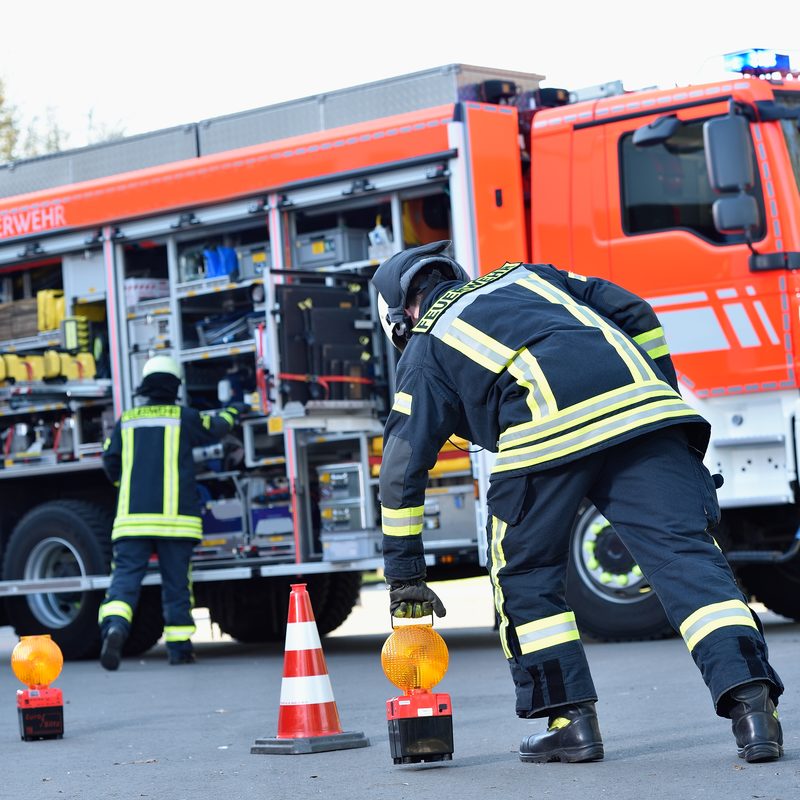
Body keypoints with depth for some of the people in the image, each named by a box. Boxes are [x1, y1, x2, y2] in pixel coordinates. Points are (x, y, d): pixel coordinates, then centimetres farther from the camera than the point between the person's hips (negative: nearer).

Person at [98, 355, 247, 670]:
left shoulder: (126, 420, 10)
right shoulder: (184, 417, 3)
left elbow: (110, 462, 14)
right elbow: (214, 430, 20)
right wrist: (232, 412, 41)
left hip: (132, 515, 1)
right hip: (175, 515, -1)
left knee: (126, 575, -5)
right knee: (176, 582, 8)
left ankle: (114, 626, -31)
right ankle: (179, 647, 12)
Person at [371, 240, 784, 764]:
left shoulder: (425, 350, 26)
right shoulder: (524, 278, 37)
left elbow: (403, 463, 21)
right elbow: (635, 315, 26)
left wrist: (405, 574, 25)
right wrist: (667, 403, 29)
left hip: (546, 427, -3)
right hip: (642, 402, 3)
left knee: (525, 577, 16)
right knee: (685, 553, -3)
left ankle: (572, 721, 12)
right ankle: (750, 698, -19)